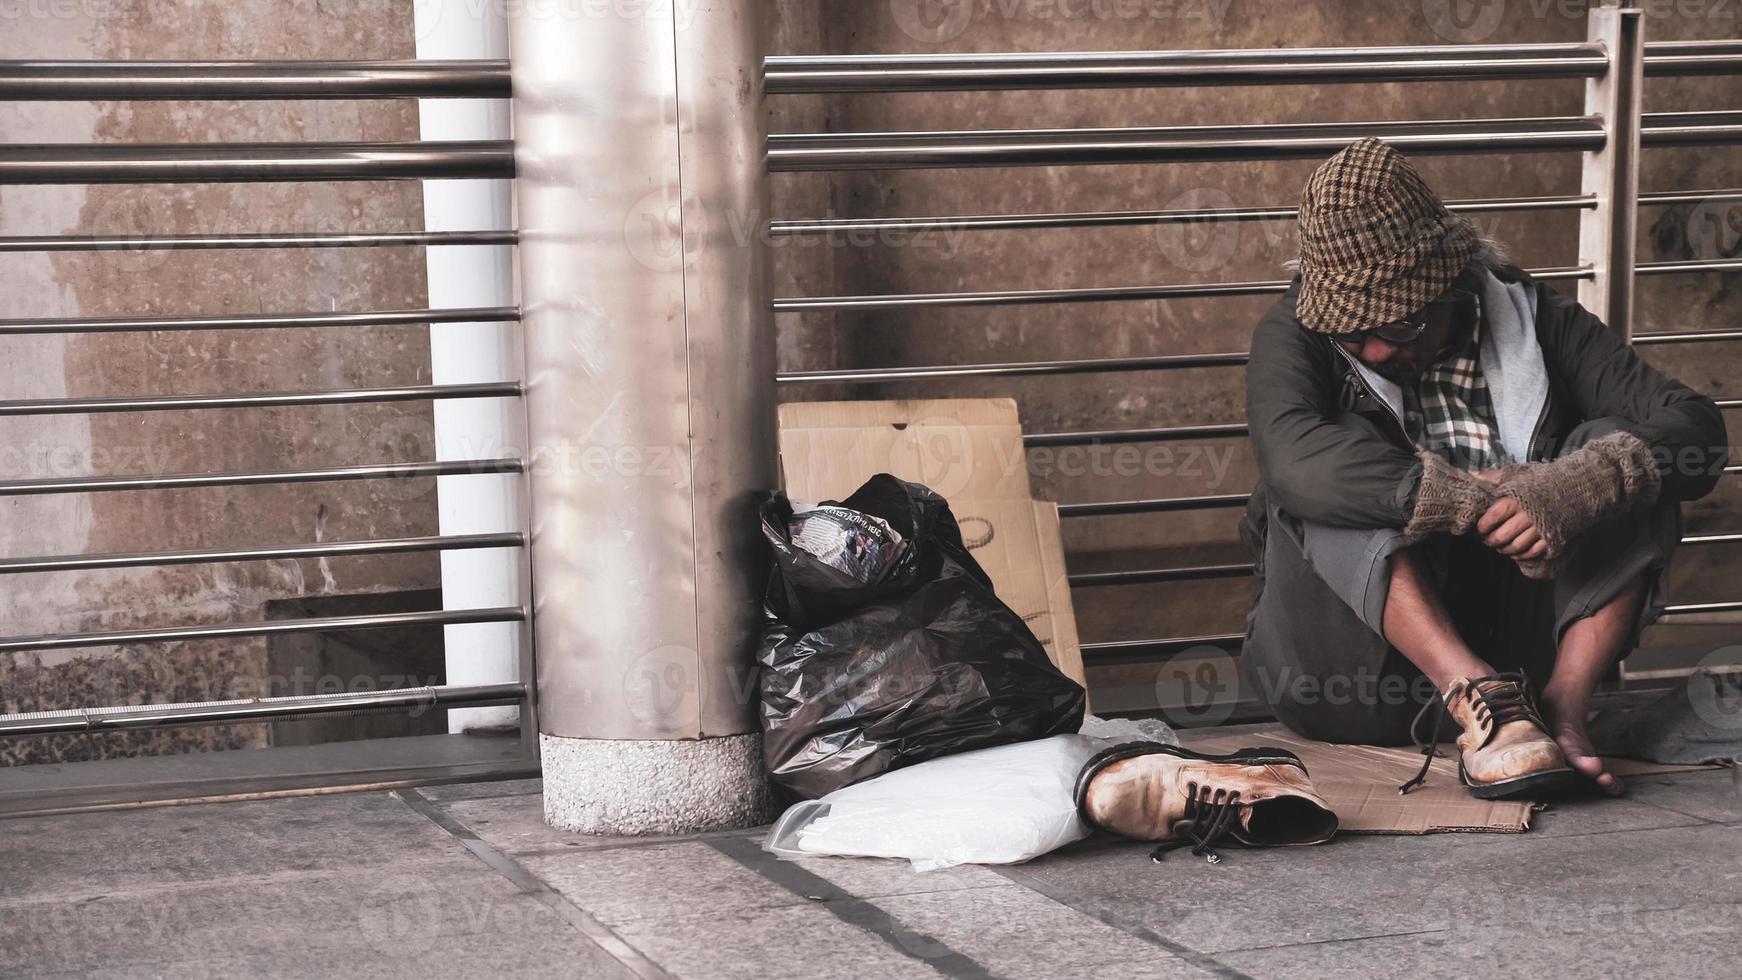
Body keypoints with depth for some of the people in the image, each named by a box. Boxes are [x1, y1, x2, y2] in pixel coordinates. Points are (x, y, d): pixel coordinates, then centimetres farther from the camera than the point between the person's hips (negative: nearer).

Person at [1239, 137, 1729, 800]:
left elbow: (1698, 428, -10)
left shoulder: (1533, 321, 2)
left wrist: (1572, 493, -30)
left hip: (1513, 640, 2)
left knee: (1615, 450, -14)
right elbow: (1289, 454, -26)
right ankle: (1477, 697, -38)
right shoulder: (1295, 334, -3)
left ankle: (1564, 703, -28)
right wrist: (1478, 502, -33)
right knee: (1341, 470, -24)